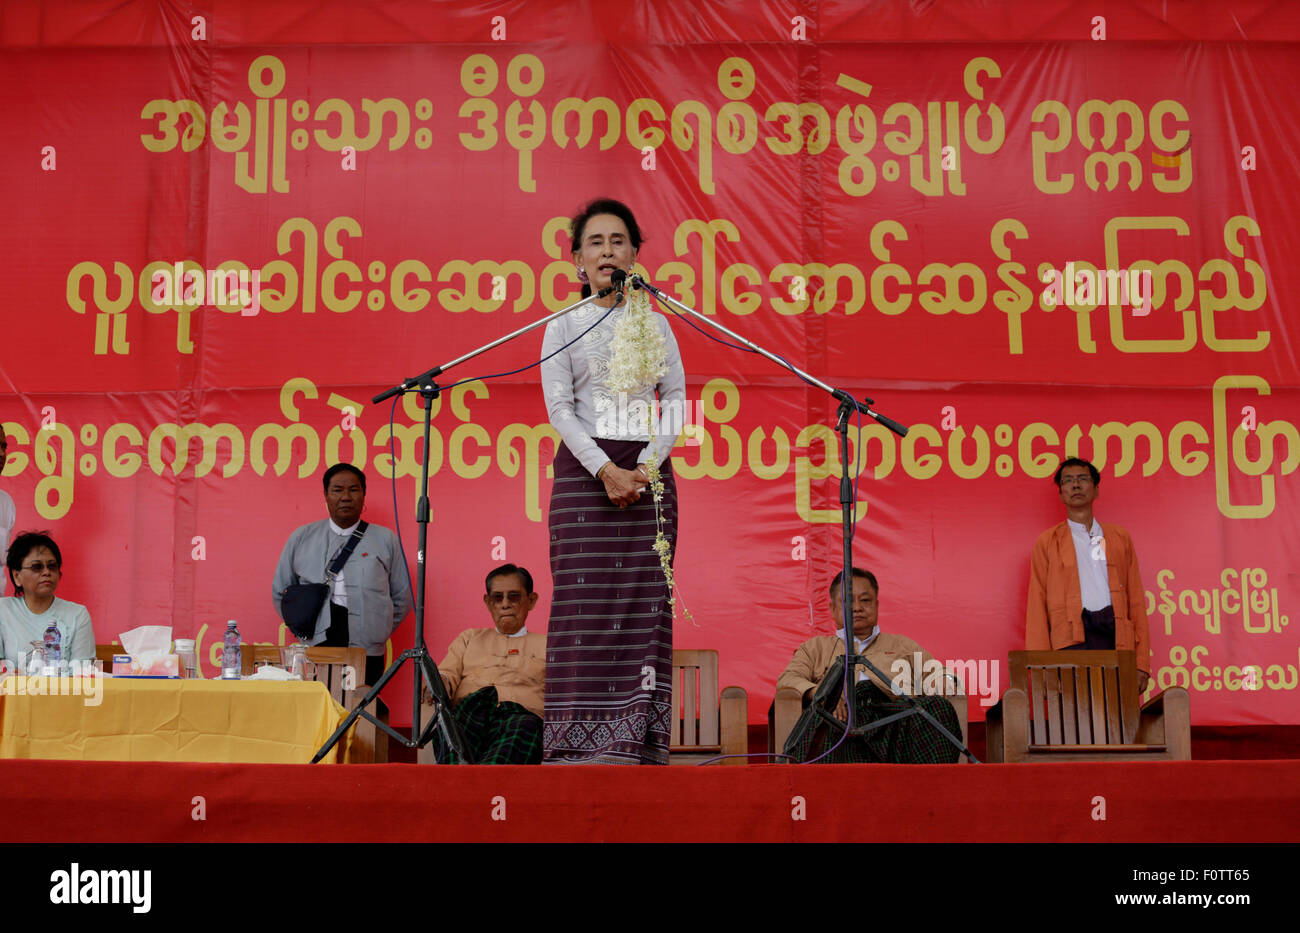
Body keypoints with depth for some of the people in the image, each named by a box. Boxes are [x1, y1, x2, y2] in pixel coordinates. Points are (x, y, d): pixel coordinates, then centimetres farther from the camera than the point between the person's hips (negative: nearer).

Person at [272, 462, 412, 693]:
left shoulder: (385, 540, 13)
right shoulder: (301, 538, 15)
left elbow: (402, 598, 17)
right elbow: (280, 592, 21)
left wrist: (377, 633, 9)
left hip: (366, 653, 0)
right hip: (315, 647, 1)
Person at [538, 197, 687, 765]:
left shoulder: (654, 323, 12)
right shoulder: (564, 325, 7)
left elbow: (676, 399, 6)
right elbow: (559, 406, -2)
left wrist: (645, 467, -9)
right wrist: (606, 469, -14)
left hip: (648, 469, 2)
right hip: (584, 468, -2)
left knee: (644, 599, -3)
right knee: (583, 600, -8)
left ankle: (636, 740, -2)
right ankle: (581, 741, -8)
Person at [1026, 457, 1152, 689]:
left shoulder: (1120, 538, 22)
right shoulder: (1047, 542, 16)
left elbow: (1136, 600, 16)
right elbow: (1036, 604, 9)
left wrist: (1142, 662, 5)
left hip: (1117, 638, 2)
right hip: (1072, 640, -2)